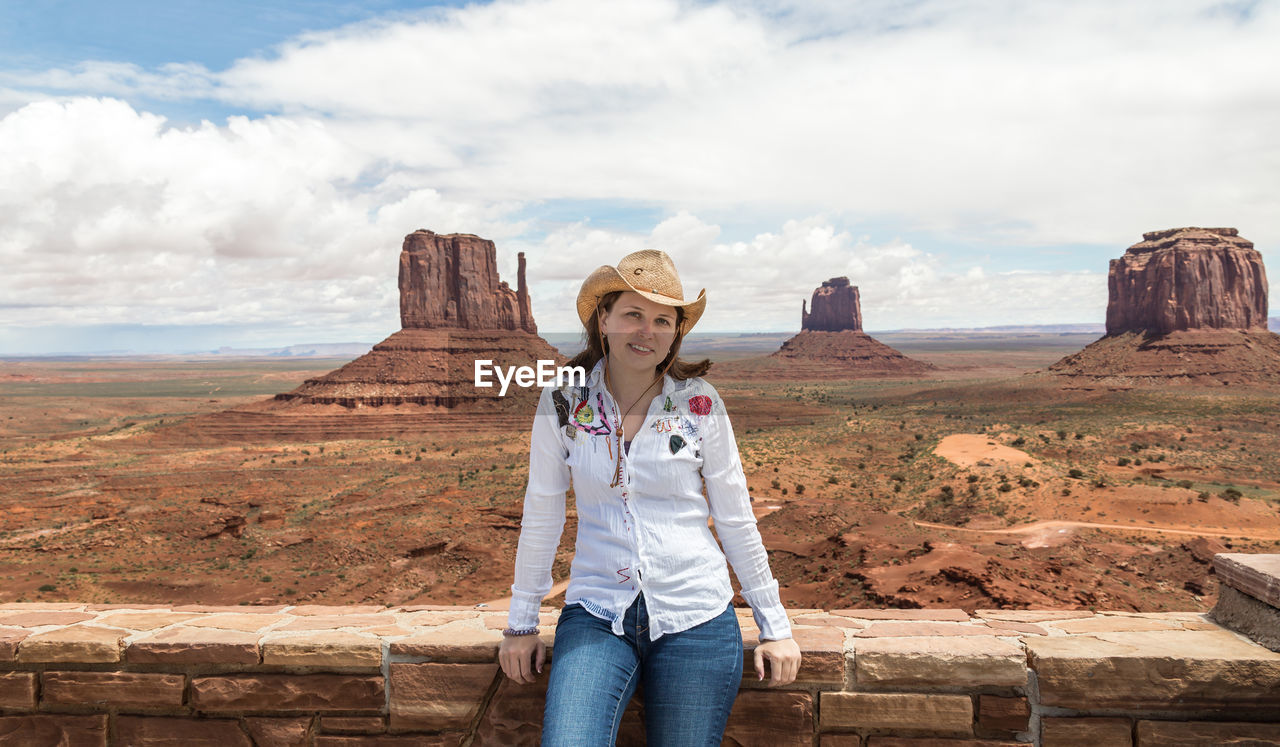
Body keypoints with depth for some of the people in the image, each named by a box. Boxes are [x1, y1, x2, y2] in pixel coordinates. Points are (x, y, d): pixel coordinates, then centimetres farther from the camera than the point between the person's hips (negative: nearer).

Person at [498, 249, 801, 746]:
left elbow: (736, 520, 3)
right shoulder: (564, 402, -2)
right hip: (596, 616, 0)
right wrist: (522, 622, 10)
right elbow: (541, 517, 6)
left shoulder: (699, 404, -4)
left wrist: (774, 626, 7)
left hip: (696, 619, 0)